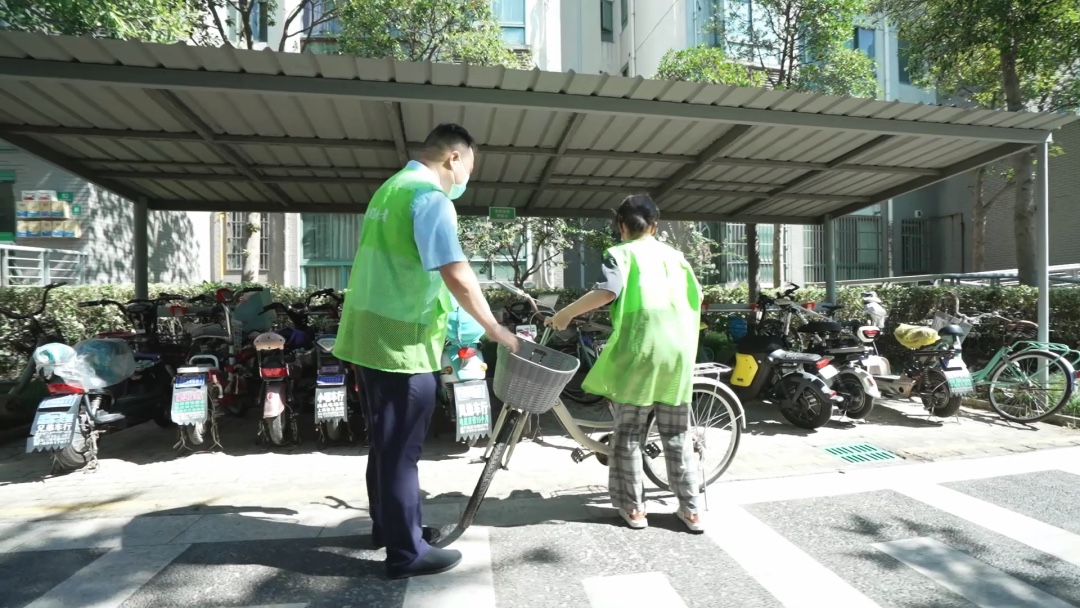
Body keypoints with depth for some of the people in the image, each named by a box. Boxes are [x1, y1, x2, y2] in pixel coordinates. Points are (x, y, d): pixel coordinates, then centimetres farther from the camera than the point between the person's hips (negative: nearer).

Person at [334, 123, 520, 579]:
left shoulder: (390, 187, 16)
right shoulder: (430, 198, -15)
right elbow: (457, 275, -25)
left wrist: (445, 317, 23)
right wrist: (493, 328, -12)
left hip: (369, 332, 10)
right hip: (400, 340, -10)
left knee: (386, 441, 20)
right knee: (400, 447, 1)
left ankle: (387, 526, 35)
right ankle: (406, 552, 15)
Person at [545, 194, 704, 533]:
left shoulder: (620, 253, 1)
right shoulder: (673, 254, 17)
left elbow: (607, 291, -17)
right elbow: (696, 297, 15)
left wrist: (566, 314, -10)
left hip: (639, 349, -5)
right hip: (677, 351, 5)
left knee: (629, 433, 7)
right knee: (677, 434, 13)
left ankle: (633, 507, 14)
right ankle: (690, 508, 18)